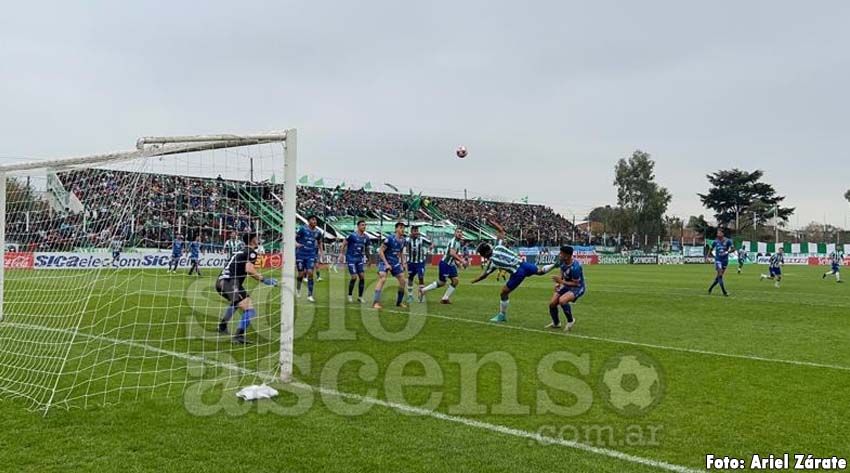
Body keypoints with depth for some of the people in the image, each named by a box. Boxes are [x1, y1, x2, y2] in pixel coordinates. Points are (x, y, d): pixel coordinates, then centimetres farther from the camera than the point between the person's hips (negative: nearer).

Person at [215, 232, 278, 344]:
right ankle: (239, 336, -29)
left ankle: (222, 326, 50)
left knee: (235, 303, 39)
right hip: (231, 283, -10)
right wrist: (264, 280, -13)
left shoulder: (239, 251, 24)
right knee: (250, 310, -17)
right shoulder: (251, 252, 0)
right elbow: (249, 269, -17)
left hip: (220, 282, 10)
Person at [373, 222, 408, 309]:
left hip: (395, 262, 7)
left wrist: (403, 264, 8)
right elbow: (380, 251, -19)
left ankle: (399, 302, 21)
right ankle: (376, 303, -27)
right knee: (382, 278, -25)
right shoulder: (390, 239, -20)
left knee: (402, 280, 4)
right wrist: (386, 264, -22)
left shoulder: (402, 240, 2)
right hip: (384, 261, -7)